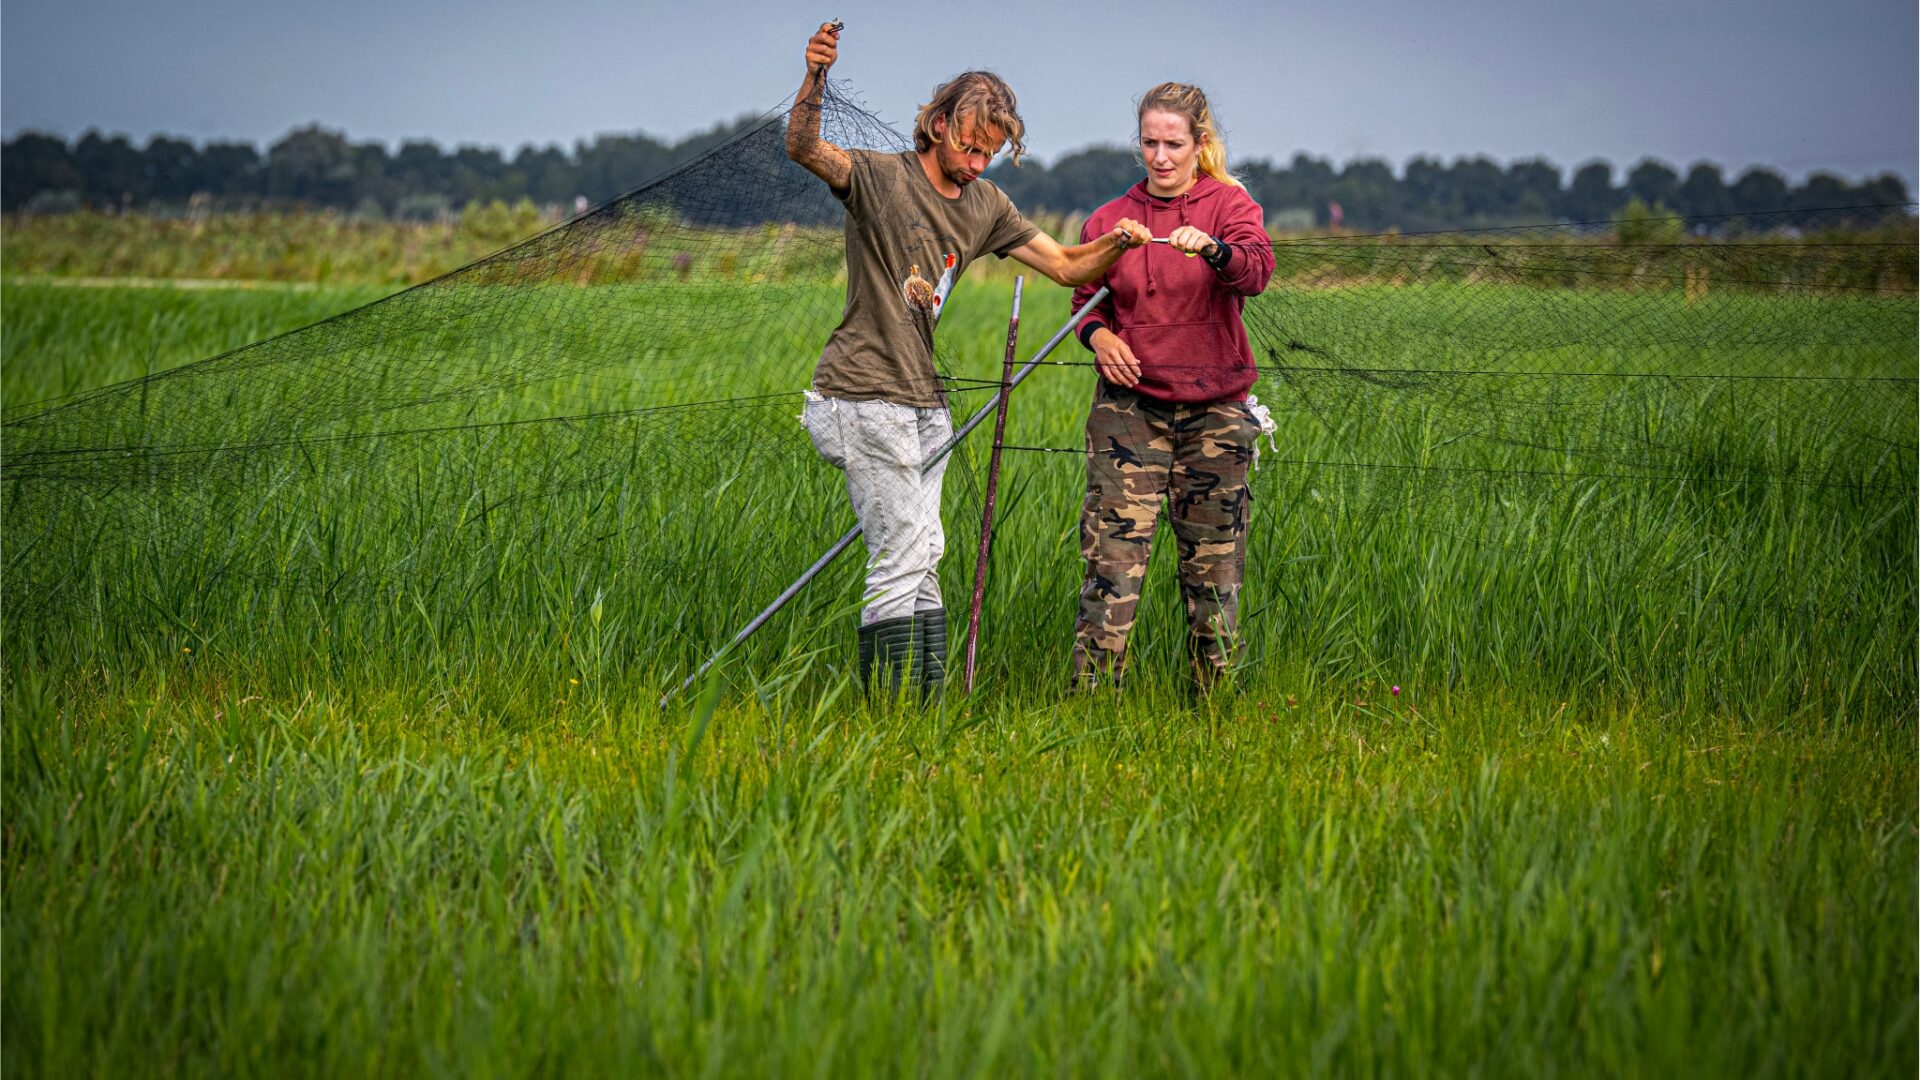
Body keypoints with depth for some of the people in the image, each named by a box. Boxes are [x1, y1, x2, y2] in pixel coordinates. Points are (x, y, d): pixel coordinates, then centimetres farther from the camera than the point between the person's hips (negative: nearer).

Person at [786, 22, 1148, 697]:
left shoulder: (987, 207, 11)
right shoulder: (881, 179, -9)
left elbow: (1066, 266, 13)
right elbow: (803, 148, -27)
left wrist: (1116, 244, -8)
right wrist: (815, 82, -46)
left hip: (925, 402, 8)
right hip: (865, 395, -8)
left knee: (921, 558, 11)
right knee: (901, 558, -10)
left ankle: (930, 705, 15)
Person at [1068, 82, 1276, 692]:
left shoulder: (1229, 204, 1)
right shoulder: (1111, 219, 8)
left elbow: (1256, 272, -18)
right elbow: (1088, 298, 17)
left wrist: (1210, 249, -40)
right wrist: (1098, 335, -6)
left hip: (1214, 407, -1)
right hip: (1129, 405, 1)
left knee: (1214, 561, 5)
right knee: (1112, 554, -10)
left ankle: (1215, 696, 17)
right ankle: (1090, 695, -9)